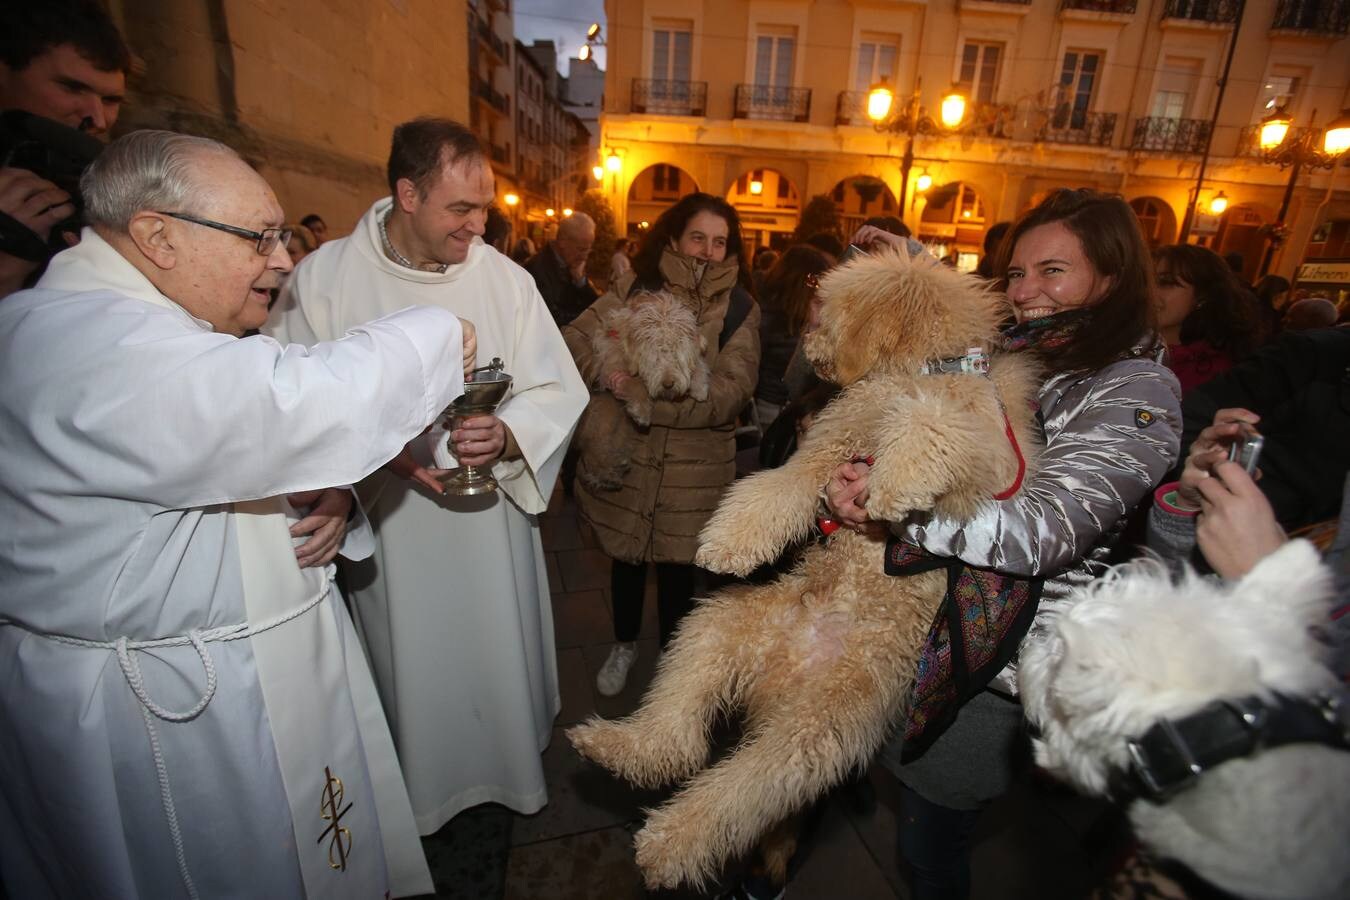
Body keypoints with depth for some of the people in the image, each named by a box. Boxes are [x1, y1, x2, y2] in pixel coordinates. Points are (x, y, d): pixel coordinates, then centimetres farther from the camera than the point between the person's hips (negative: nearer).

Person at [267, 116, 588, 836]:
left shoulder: (506, 277, -6)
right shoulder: (322, 278, -9)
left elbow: (558, 390, -4)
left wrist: (505, 433, -24)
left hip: (491, 522, 1)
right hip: (389, 526, 0)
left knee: (499, 660, 17)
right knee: (411, 673, 18)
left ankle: (510, 773, 46)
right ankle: (420, 790, 47)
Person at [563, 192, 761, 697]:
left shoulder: (740, 308, -4)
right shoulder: (637, 287, -1)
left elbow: (732, 390, -15)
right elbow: (575, 340, -6)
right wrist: (612, 379, -26)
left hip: (694, 469, -1)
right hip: (625, 456, 1)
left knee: (677, 567, 14)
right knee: (626, 557, 18)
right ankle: (624, 645, 45)